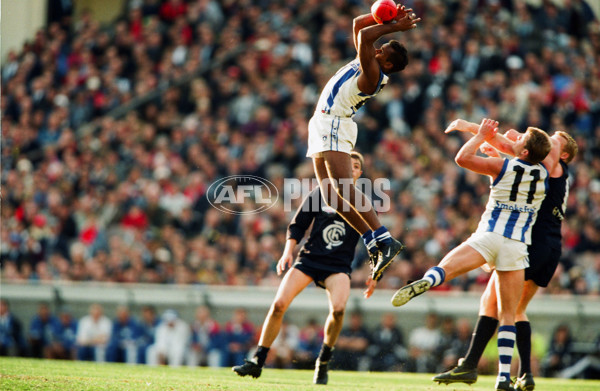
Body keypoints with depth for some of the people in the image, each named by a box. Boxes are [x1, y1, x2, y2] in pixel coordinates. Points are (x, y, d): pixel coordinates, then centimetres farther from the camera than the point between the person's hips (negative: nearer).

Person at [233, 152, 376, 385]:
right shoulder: (320, 193, 6)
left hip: (339, 266, -1)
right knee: (279, 305, -15)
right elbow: (297, 225, 11)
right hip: (309, 259, 1)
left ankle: (323, 363, -6)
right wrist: (288, 252, -2)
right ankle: (258, 361, -3)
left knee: (338, 309, -29)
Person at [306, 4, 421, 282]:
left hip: (335, 124, -10)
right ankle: (373, 244, 1)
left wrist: (395, 27, -17)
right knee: (330, 195, 3)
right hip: (323, 124, 10)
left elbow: (365, 36, -25)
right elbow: (358, 24, 20)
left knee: (343, 188, -22)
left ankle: (385, 241, -27)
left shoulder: (373, 75, -15)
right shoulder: (366, 65, 13)